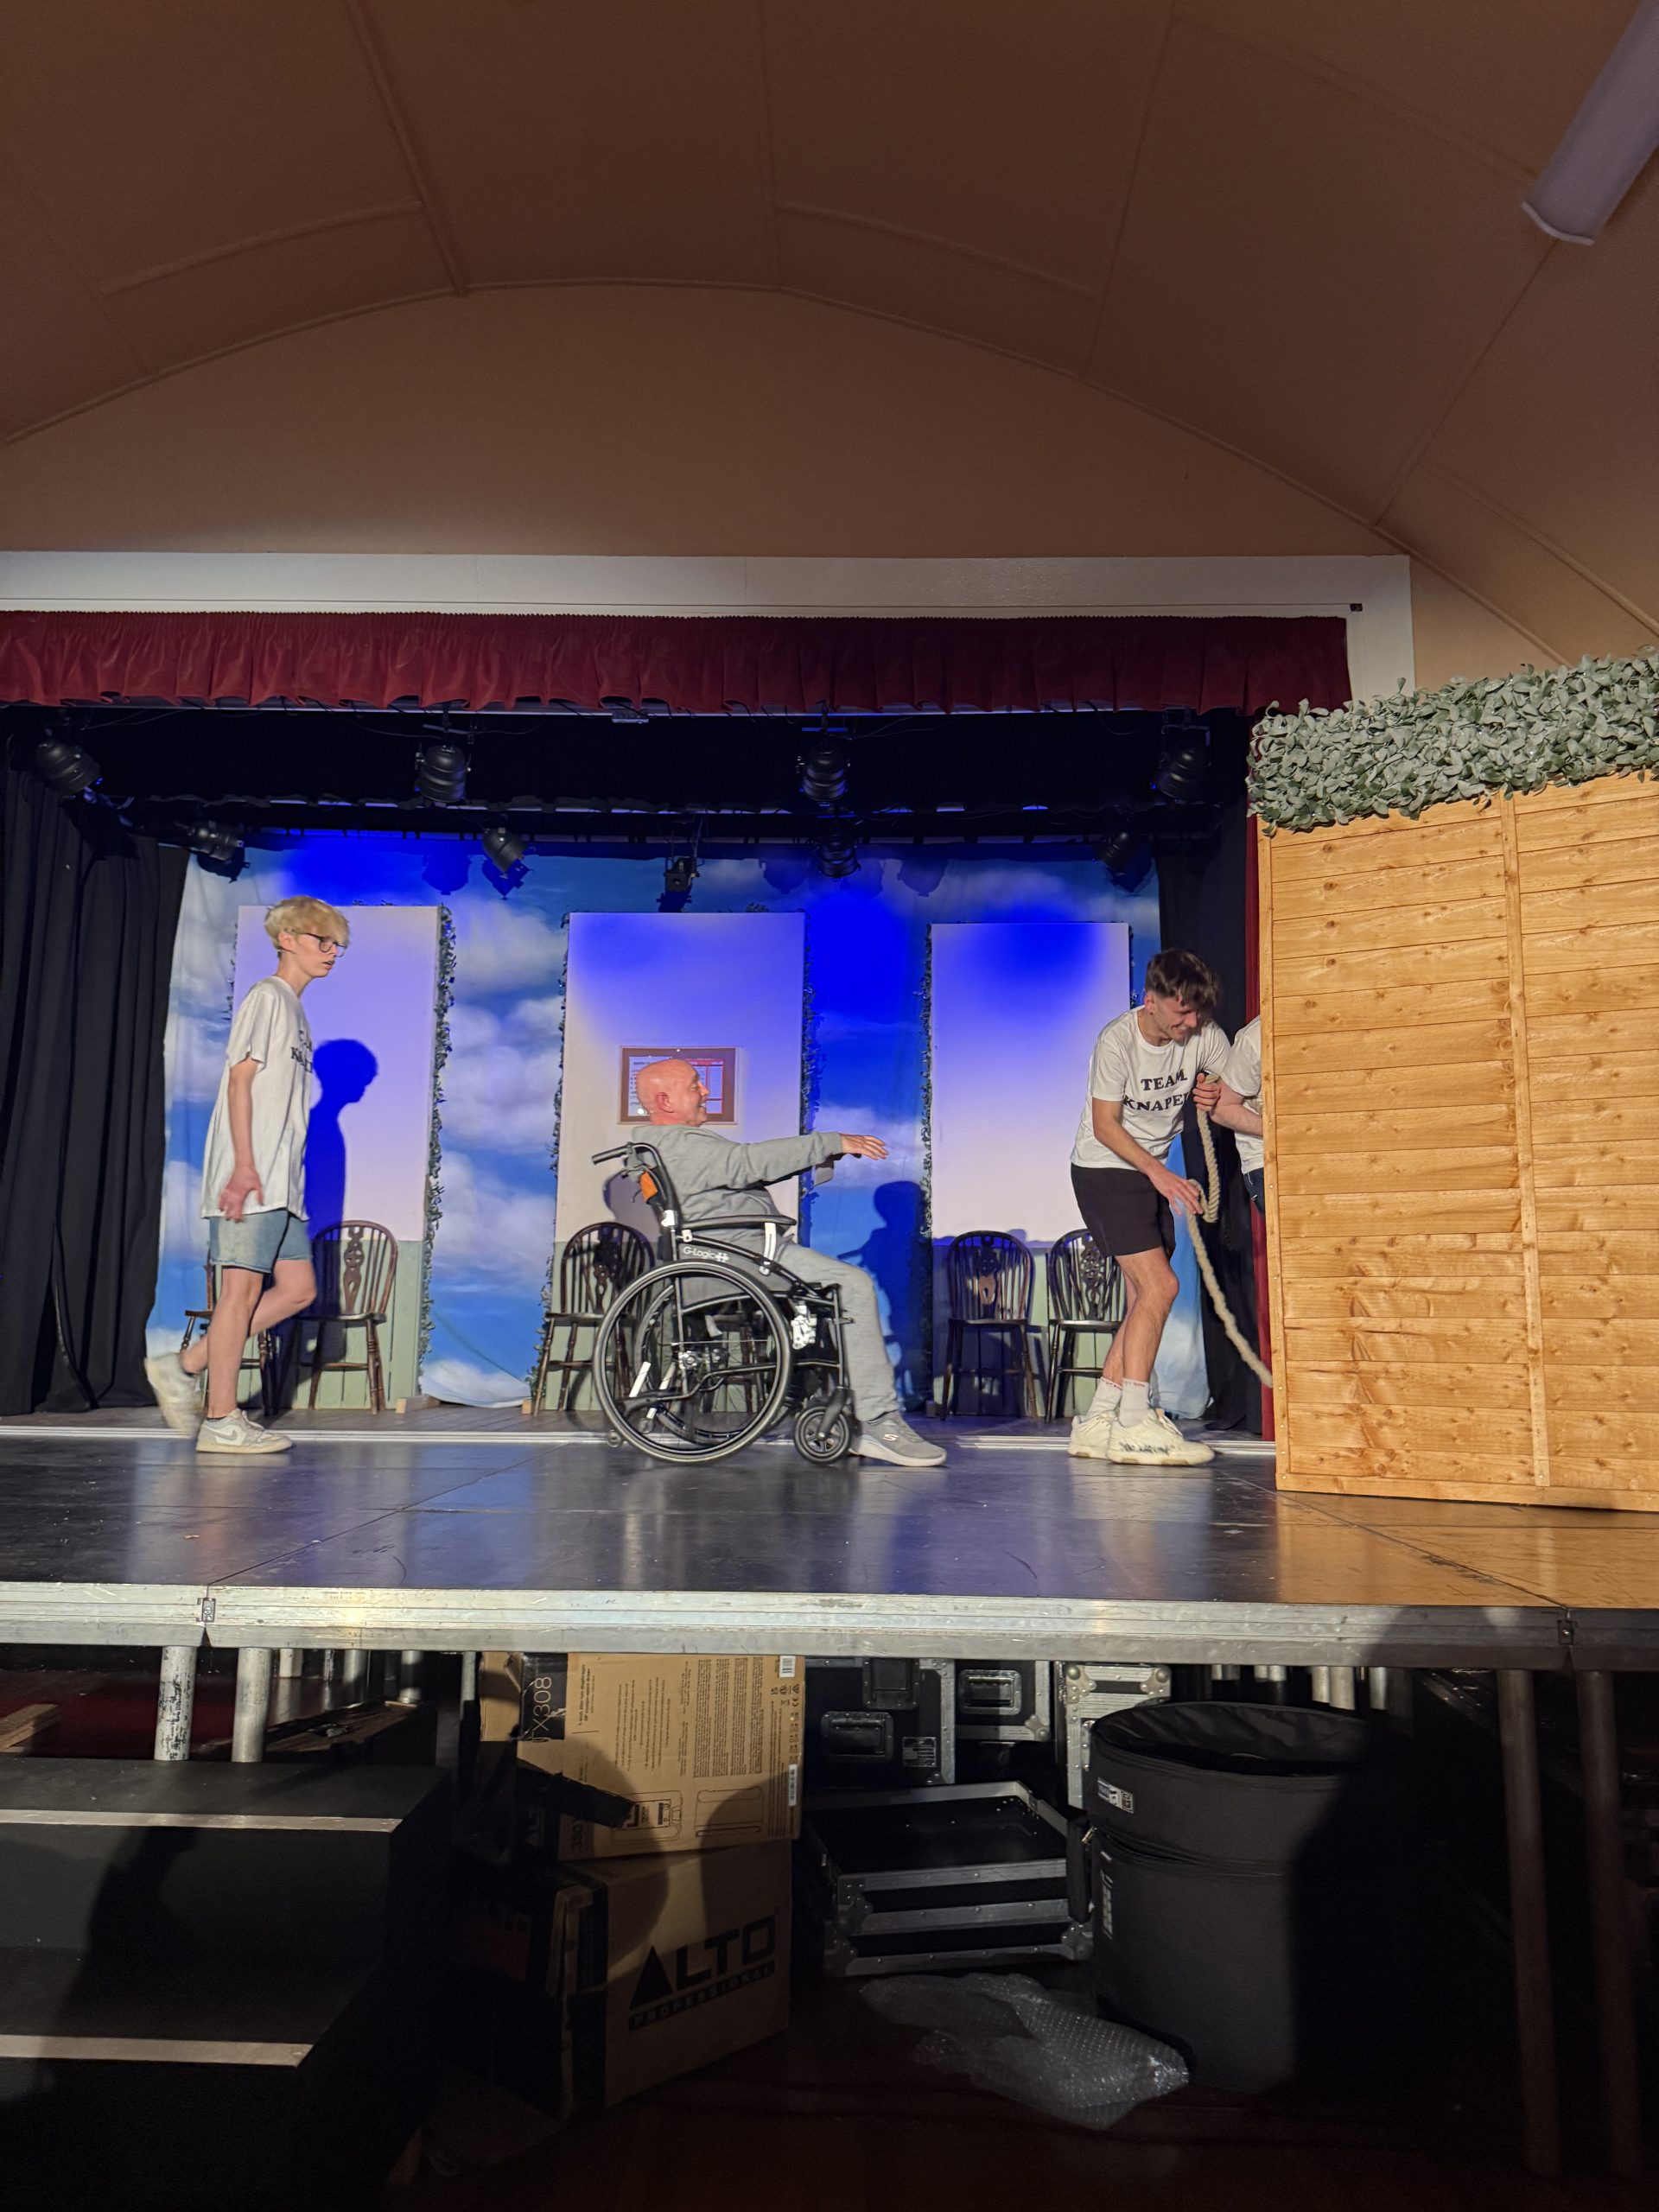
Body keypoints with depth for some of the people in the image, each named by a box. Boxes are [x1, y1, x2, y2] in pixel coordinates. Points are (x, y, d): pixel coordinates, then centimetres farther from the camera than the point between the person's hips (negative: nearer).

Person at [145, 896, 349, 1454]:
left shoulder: (297, 1012, 22)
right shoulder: (267, 996, -4)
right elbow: (240, 1078, -12)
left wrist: (283, 1176, 18)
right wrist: (244, 1166, -20)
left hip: (280, 1179, 9)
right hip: (249, 1175, -9)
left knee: (297, 1288, 6)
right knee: (244, 1286, -7)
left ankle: (183, 1366, 12)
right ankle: (221, 1420, 0)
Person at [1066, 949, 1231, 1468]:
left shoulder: (1205, 1036, -5)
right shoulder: (1117, 1041, -20)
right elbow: (1105, 1125, -18)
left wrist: (1214, 1097, -17)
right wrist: (1159, 1173, -26)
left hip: (1152, 1174, 7)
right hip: (1103, 1169, -7)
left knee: (1145, 1299, 4)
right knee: (1159, 1285, -18)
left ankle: (1097, 1422, 10)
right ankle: (1134, 1424, -14)